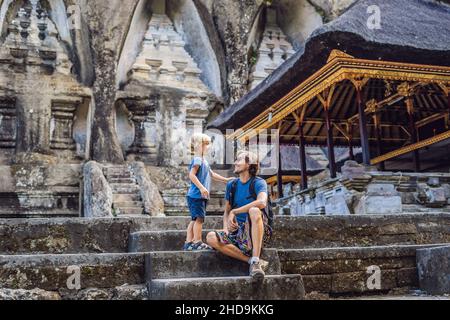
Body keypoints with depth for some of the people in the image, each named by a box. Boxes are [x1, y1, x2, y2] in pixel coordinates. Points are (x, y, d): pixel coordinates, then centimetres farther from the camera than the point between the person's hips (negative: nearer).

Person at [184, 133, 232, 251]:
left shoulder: (204, 160, 19)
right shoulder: (197, 159, -12)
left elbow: (212, 174, 28)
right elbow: (191, 174, -23)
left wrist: (226, 180, 26)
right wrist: (201, 187, -29)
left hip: (201, 196, 10)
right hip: (196, 195, -10)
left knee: (195, 219, 10)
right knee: (199, 218, -9)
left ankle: (189, 243, 12)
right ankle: (197, 242, -5)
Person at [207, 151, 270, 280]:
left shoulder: (259, 183, -4)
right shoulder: (232, 185, 13)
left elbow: (262, 202, -26)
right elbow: (226, 211, 18)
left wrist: (234, 212, -21)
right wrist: (226, 227, -5)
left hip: (253, 231, -5)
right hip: (236, 232, 5)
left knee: (254, 210, -35)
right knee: (211, 238, -21)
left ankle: (255, 261, -38)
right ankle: (251, 260, -23)